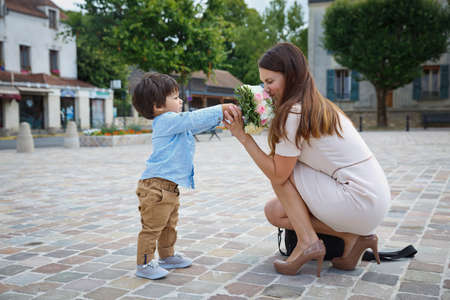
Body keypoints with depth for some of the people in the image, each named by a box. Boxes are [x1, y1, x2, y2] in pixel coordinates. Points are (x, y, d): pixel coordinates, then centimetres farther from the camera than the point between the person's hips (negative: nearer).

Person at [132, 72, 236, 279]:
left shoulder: (174, 122, 16)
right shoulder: (167, 121, -16)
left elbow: (199, 125, 21)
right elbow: (195, 119, -22)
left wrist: (220, 116, 11)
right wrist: (221, 108, -17)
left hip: (169, 187, 11)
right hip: (156, 186, -11)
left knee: (169, 225, 23)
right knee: (152, 227, -3)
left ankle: (167, 256, 37)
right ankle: (144, 264, 7)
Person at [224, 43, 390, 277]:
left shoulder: (295, 113, -17)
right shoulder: (318, 106, 12)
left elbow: (277, 174, -13)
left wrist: (243, 136, -9)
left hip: (361, 203, -10)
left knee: (282, 171, -6)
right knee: (274, 211, 12)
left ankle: (308, 241, -6)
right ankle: (352, 236, 6)